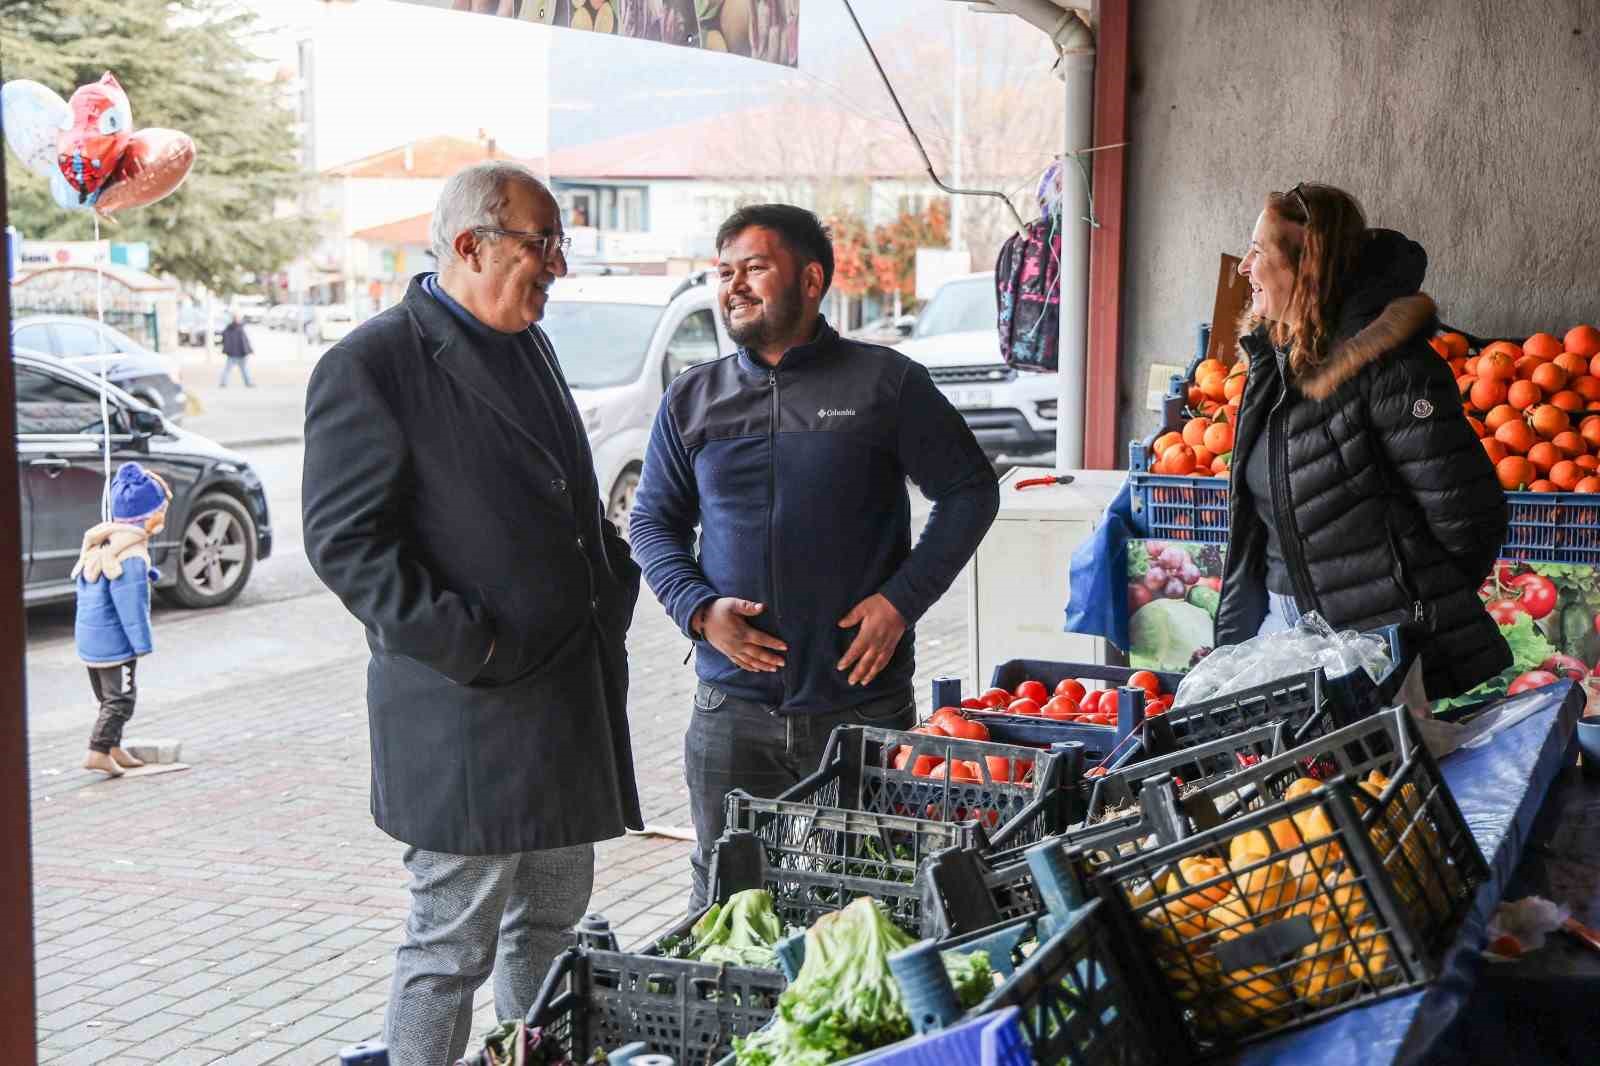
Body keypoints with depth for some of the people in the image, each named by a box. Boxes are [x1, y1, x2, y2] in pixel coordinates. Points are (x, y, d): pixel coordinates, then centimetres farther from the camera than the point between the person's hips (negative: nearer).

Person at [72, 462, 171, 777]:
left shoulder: (99, 544, 8)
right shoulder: (131, 557, -21)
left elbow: (83, 586, 18)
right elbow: (132, 606, -21)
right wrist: (143, 644, -15)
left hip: (88, 637, 9)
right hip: (114, 642, -9)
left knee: (109, 698, 20)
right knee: (120, 700, -2)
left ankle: (114, 748, 27)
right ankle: (98, 752, -7)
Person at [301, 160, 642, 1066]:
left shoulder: (528, 345, 14)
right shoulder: (373, 366, -13)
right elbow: (345, 540, -16)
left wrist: (614, 578, 11)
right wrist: (465, 644, -20)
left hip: (572, 696, 8)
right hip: (469, 714, -8)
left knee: (552, 922, 18)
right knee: (453, 947, 1)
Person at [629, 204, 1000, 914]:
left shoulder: (885, 384, 0)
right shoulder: (692, 399, 9)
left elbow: (971, 490, 4)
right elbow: (652, 521, 15)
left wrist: (902, 600, -7)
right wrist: (698, 608, -5)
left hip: (862, 700, -2)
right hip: (731, 708, 3)